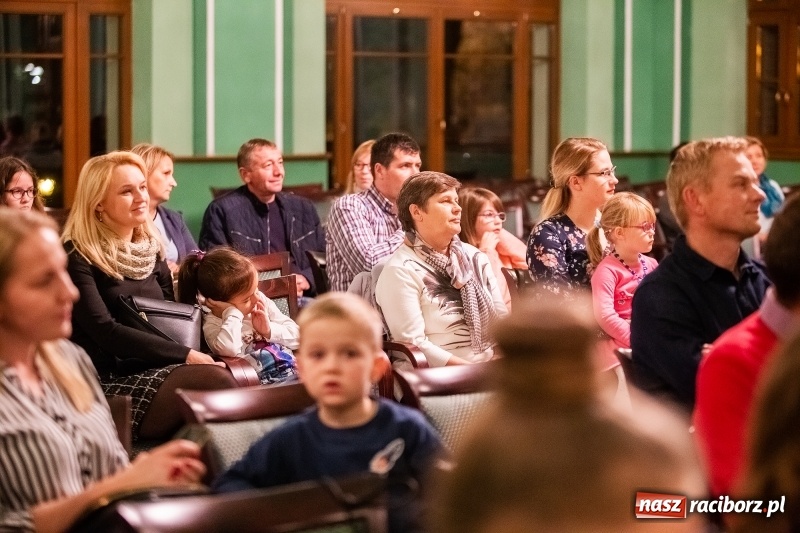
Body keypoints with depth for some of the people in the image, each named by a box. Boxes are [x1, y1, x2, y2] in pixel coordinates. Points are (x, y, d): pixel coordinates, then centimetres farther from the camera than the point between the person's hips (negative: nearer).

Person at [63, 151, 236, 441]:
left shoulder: (150, 249, 17)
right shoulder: (77, 257, -6)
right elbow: (106, 332, -15)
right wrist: (186, 355, -18)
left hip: (158, 371, 7)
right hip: (110, 384, -7)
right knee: (216, 381, -31)